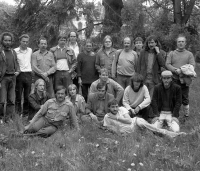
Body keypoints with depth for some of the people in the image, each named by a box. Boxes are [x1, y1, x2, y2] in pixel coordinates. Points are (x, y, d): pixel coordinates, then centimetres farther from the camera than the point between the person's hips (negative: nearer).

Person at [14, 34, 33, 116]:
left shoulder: (30, 50, 10)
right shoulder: (15, 51, -3)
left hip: (28, 74, 4)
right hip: (19, 75, -3)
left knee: (27, 96, 7)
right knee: (18, 96, 0)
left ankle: (26, 114, 16)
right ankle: (18, 113, 7)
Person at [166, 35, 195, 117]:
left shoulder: (189, 54, 9)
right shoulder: (171, 53, 10)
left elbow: (192, 66, -2)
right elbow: (167, 64, -1)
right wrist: (175, 70, -19)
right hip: (173, 80, 1)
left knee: (185, 98, 6)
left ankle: (186, 114, 19)